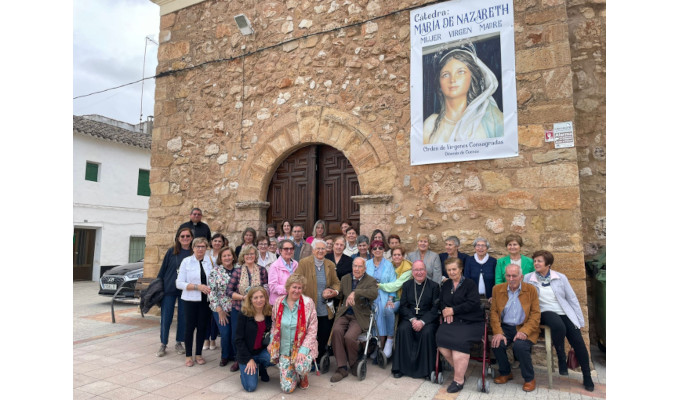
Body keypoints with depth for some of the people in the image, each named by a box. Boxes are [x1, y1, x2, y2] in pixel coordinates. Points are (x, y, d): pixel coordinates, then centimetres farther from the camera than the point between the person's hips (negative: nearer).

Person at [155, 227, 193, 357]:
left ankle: (179, 343, 25)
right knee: (166, 317, 4)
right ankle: (163, 344, 19)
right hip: (169, 289, 0)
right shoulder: (171, 251, -1)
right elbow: (163, 269, 4)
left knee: (183, 317, 9)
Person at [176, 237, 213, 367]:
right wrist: (197, 286, -17)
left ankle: (199, 354, 24)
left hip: (206, 300, 2)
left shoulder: (210, 262, 3)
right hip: (191, 300, -2)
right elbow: (179, 283, -7)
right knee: (189, 327, 3)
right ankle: (188, 355, 19)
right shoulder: (186, 261, -3)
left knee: (202, 326, 9)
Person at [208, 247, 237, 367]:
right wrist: (219, 310, -9)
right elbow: (211, 291, -7)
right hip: (221, 309, -1)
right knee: (225, 334, -4)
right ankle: (225, 356, 23)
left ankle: (235, 356, 22)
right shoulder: (215, 271, -4)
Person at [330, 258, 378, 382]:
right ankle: (342, 368, -16)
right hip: (344, 314, 4)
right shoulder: (345, 279, 16)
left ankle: (354, 364, 2)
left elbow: (374, 294, -23)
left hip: (360, 317, -3)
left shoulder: (371, 281, 0)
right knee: (336, 331, -27)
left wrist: (356, 292, -34)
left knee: (349, 337, -28)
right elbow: (339, 295, 19)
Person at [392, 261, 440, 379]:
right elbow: (403, 306, 5)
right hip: (409, 317, 2)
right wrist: (412, 319, -13)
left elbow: (435, 308, -5)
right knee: (403, 329, -27)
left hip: (428, 319, -2)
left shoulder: (434, 286, 3)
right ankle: (401, 367, -15)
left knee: (427, 332, -31)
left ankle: (427, 369, -15)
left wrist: (422, 321, -18)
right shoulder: (407, 285, 11)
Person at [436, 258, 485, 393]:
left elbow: (473, 304, -10)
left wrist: (453, 310, -10)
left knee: (459, 340, -30)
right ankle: (459, 368, -3)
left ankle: (459, 379, -17)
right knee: (440, 338, -23)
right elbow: (441, 301, 19)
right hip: (451, 321, 5)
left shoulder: (470, 284, 1)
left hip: (471, 322, -4)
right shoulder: (446, 284, 19)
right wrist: (445, 310, -3)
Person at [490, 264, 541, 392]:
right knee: (496, 343, -25)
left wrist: (524, 331, -19)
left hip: (524, 328, -2)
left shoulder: (531, 290, 3)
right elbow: (493, 312, 2)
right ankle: (505, 373, 5)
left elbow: (536, 314, -3)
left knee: (520, 346, -31)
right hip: (505, 327, 2)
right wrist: (498, 332, -13)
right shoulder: (497, 289, 6)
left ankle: (529, 379, -3)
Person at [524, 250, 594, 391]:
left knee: (578, 341, -15)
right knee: (559, 326, -34)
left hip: (565, 313, 2)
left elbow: (572, 299, 8)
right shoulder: (528, 279, 2)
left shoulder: (561, 278, 5)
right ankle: (561, 360, -11)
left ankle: (587, 378, 6)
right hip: (545, 313, -2)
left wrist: (580, 320, 6)